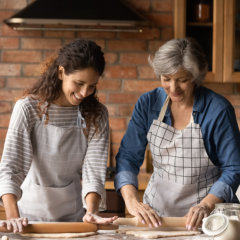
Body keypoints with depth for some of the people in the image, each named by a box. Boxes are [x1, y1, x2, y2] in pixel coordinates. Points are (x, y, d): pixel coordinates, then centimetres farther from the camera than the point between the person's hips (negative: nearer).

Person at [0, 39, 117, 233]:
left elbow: (94, 169, -9)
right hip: (31, 214, -2)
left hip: (73, 215, 2)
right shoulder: (28, 108, -12)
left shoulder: (97, 115, -2)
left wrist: (91, 212, -26)